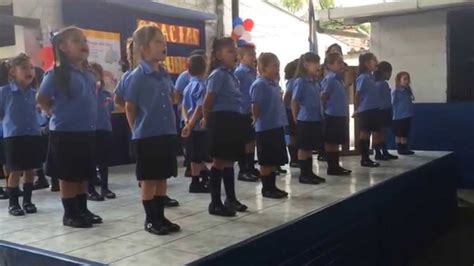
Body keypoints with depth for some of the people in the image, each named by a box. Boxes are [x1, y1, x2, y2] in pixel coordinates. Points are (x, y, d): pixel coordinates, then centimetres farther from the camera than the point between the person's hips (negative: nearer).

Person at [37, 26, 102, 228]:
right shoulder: (56, 74, -13)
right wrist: (58, 114, -2)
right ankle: (70, 213, 15)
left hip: (87, 132, 7)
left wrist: (88, 119, 13)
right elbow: (41, 99, -7)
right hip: (65, 133, -7)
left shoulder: (89, 75, 8)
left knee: (84, 174, 14)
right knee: (68, 176, 4)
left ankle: (83, 209, 26)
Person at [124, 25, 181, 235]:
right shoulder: (137, 76, -11)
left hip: (167, 134, 7)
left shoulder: (165, 75, 9)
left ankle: (160, 216, 24)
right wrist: (138, 131, 1)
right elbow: (129, 108, -6)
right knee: (149, 180, 3)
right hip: (146, 136, -6)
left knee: (162, 178, 12)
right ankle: (150, 219, 15)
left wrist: (171, 127, 13)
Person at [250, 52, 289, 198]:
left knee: (275, 160, 14)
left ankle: (272, 186, 24)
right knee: (266, 161, 0)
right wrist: (259, 122, -11)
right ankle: (266, 188, 10)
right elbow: (255, 107, -16)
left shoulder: (275, 84, 13)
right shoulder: (259, 85, -14)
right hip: (265, 128, -9)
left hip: (277, 126, 9)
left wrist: (282, 120, 15)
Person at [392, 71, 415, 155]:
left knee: (405, 134, 12)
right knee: (399, 134, 2)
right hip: (399, 117, -8)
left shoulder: (408, 91, 11)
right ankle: (400, 149, 8)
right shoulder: (395, 91, -12)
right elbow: (393, 102, -16)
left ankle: (405, 149, 18)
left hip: (407, 116, 8)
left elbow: (409, 102, 18)